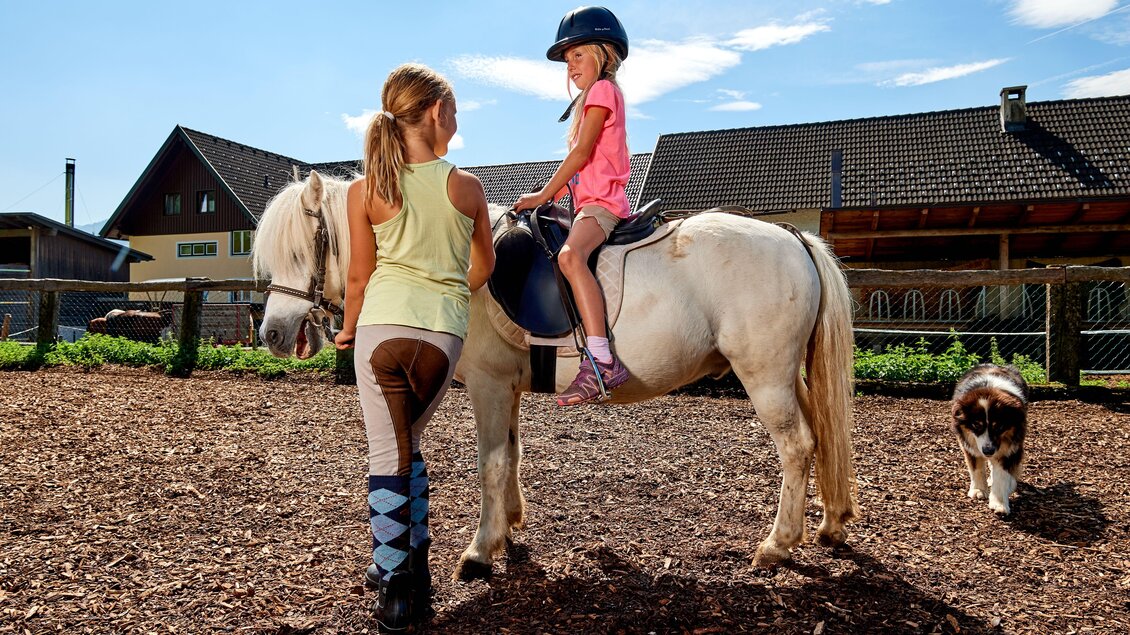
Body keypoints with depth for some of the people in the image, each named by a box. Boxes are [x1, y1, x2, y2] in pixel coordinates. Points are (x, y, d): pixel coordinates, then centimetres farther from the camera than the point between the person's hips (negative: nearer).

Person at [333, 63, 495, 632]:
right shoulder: (467, 187, 0)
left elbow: (359, 277, 2)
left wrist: (348, 329, 21)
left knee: (388, 454, 8)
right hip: (445, 332, 1)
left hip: (382, 325, -1)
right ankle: (410, 562, 32)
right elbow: (483, 267, 13)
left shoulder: (364, 191, -2)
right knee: (408, 444, 21)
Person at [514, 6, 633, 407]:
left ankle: (601, 361, -44)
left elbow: (581, 153, -13)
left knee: (570, 254, -36)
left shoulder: (602, 90, -3)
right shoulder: (593, 96, 26)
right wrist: (550, 195, 17)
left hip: (602, 201, -11)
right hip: (591, 201, 11)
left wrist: (543, 195, -10)